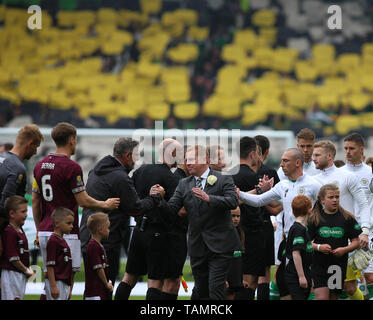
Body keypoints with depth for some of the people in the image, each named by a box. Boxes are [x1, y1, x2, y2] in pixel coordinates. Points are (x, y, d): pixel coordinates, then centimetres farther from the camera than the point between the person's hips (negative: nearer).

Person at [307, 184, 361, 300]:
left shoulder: (347, 218, 3)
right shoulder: (314, 219, 1)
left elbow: (355, 241, 5)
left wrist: (344, 249, -13)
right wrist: (319, 247, -16)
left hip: (339, 265, 2)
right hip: (319, 264, -2)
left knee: (333, 297, 7)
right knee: (322, 296, -14)